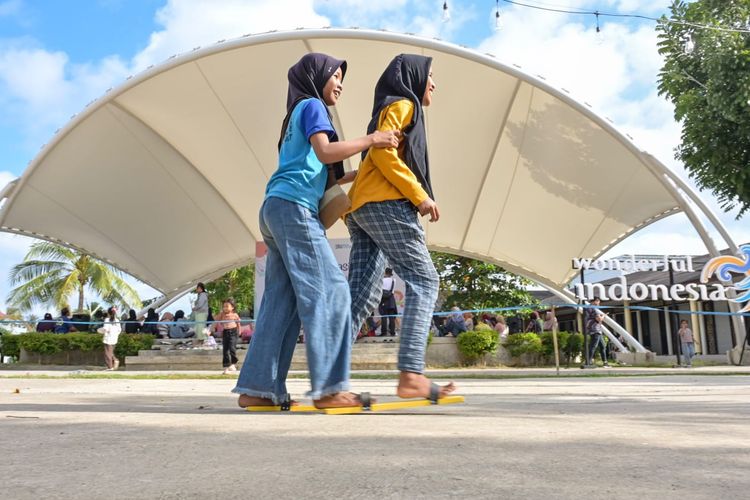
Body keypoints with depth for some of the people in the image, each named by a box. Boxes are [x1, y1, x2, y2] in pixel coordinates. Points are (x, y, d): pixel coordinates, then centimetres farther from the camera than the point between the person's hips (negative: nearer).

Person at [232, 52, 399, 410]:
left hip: (275, 208, 9)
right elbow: (325, 152, -14)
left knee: (281, 301, 4)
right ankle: (329, 388, -17)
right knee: (328, 291, -13)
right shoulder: (312, 106, 4)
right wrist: (371, 140, -8)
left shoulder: (298, 114, 31)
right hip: (293, 208, -9)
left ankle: (258, 388, 2)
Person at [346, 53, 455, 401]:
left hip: (361, 208, 9)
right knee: (423, 281, -10)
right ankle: (411, 374, -20)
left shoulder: (395, 108, 33)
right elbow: (382, 150, -12)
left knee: (361, 294, 0)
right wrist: (420, 195, -14)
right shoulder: (402, 104, 4)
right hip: (386, 203, -9)